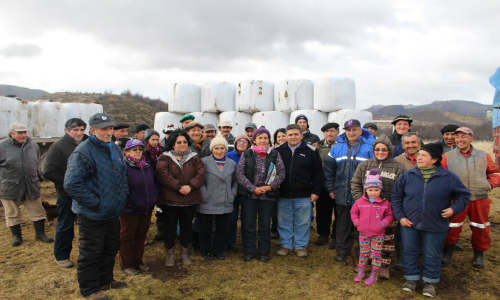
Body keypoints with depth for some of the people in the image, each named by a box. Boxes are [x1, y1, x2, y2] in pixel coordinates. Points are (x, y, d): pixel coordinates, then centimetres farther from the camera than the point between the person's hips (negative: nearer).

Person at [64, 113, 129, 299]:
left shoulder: (115, 149, 7)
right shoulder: (83, 152, -20)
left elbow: (122, 175, 19)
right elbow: (71, 184, -25)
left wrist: (123, 197, 9)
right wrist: (95, 203, -22)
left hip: (113, 212, 8)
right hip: (92, 215, -8)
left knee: (111, 248, 21)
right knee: (91, 253, 8)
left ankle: (105, 280, 40)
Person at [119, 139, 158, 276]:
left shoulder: (148, 166, 8)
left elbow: (155, 184, 16)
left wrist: (153, 198, 5)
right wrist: (126, 202, -18)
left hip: (146, 209, 6)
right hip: (129, 210, -6)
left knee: (141, 235, 18)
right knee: (127, 237, 10)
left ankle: (138, 261, 34)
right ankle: (126, 264, 24)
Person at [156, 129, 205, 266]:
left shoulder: (194, 158, 8)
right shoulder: (165, 158, 0)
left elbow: (200, 174, -4)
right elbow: (163, 175, -15)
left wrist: (190, 186, -20)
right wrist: (179, 187, -21)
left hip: (190, 200, 2)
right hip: (170, 200, -2)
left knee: (186, 227, 13)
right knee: (170, 227, 8)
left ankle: (185, 253, 29)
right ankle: (170, 253, 26)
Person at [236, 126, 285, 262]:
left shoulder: (275, 154, 3)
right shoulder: (246, 154, 1)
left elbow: (281, 173, 1)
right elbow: (239, 173, -5)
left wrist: (269, 187, -12)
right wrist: (253, 188, -13)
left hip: (268, 195, 1)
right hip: (248, 195, 0)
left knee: (265, 225, 9)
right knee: (248, 224, 6)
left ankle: (264, 252, 23)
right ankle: (249, 251, 20)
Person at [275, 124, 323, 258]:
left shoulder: (311, 151, -1)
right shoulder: (279, 151, 4)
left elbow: (318, 173, 1)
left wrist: (316, 191, -3)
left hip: (304, 196, -1)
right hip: (283, 195, 2)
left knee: (303, 222, 7)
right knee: (284, 222, 10)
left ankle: (301, 246, 23)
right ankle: (286, 245, 26)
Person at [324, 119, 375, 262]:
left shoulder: (370, 147, -5)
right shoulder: (337, 148, 6)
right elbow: (328, 170, 10)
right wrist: (331, 189, 5)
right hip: (342, 195, 3)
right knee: (343, 224, 13)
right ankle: (342, 251, 25)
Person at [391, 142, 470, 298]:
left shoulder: (448, 177, -7)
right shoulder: (407, 175, -4)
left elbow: (463, 195, 5)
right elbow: (396, 196, 4)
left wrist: (454, 209, -11)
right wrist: (400, 216, -2)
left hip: (435, 226, -1)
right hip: (409, 223, 2)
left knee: (432, 255, 11)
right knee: (409, 252, 12)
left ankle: (430, 282, 32)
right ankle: (411, 278, 31)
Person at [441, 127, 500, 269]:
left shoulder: (484, 156, 7)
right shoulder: (447, 157, 0)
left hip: (480, 199, 2)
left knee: (481, 228, 11)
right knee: (452, 228, 4)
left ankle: (478, 255, 31)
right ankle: (447, 254, 21)